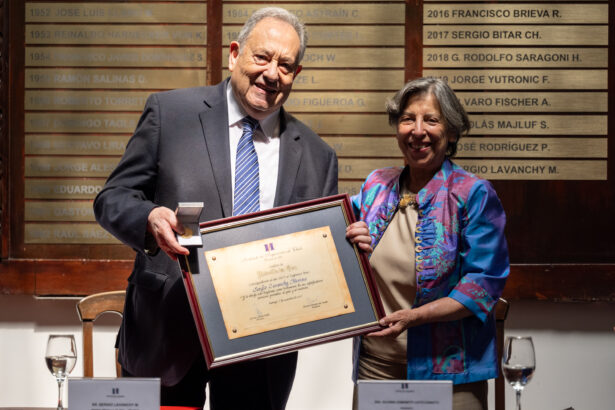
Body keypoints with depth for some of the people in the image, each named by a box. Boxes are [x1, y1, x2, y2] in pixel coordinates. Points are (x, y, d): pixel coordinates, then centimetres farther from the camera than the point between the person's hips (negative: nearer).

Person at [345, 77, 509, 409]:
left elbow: (485, 282, -12)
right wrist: (352, 248, -4)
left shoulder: (473, 194, -6)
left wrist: (415, 316, -21)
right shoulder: (376, 185, 9)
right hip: (375, 363, 4)